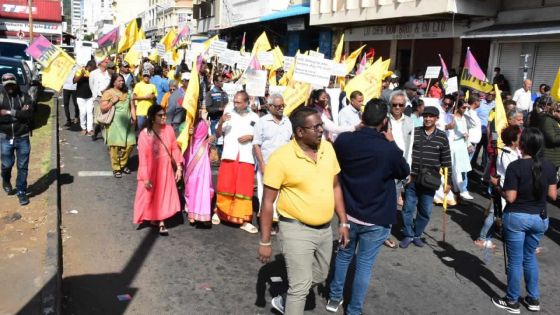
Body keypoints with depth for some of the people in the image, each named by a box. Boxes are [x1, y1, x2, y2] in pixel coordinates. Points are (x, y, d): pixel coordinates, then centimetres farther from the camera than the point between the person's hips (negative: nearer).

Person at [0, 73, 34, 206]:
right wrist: (19, 114, -18)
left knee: (22, 167, 4)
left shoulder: (24, 96, -2)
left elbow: (29, 114, -15)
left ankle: (21, 192, 17)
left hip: (22, 138, -1)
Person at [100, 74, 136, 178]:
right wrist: (112, 102, -13)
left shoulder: (126, 93, 17)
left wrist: (134, 117, 3)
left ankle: (123, 164, 19)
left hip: (127, 122, 4)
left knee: (129, 144, -2)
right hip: (114, 123, -4)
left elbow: (131, 106, 17)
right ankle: (116, 168, 7)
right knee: (115, 145, -5)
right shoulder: (108, 93, 1)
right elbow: (103, 109, -2)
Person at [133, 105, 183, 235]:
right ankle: (152, 218, 37)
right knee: (150, 196, 13)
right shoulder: (144, 134, -18)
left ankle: (161, 222, 21)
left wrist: (179, 167, -2)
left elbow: (175, 148, 1)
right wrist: (145, 177, -15)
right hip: (151, 170, -3)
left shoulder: (168, 129, -8)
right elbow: (143, 157, -16)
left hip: (166, 169, 3)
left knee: (164, 195, 9)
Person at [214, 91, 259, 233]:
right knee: (225, 186, 1)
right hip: (229, 156, 0)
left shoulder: (254, 117, 7)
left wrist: (251, 137, -8)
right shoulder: (229, 115, 5)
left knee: (245, 188, 1)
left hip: (247, 157, 0)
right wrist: (221, 122, -13)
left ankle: (244, 220, 7)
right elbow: (217, 135, 4)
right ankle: (218, 212, 22)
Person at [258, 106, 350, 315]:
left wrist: (343, 222, 8)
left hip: (325, 228, 6)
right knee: (301, 285, -1)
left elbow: (335, 186, 9)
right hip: (297, 230, -6)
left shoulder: (328, 148, -2)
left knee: (319, 276, 21)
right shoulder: (281, 157, -18)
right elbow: (268, 201, -13)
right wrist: (265, 242, -11)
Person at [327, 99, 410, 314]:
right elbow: (404, 173, -2)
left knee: (344, 255, 24)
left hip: (348, 212, 4)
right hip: (376, 218, -3)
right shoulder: (389, 149, -23)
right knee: (365, 265, 10)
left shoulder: (343, 140, -14)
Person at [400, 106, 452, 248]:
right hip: (412, 178, 0)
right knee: (408, 208, 5)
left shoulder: (442, 137, 1)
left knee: (425, 210, 8)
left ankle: (417, 234, 27)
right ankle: (408, 235, 21)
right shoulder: (414, 132, -1)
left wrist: (448, 181, 3)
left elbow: (446, 161, 4)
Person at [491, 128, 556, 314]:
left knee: (515, 260, 7)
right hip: (540, 218, 5)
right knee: (530, 257, 22)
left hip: (516, 217, -5)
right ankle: (534, 299, 29)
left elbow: (510, 197, -18)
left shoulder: (515, 166, -19)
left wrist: (499, 189, 0)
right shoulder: (549, 166, -3)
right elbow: (553, 195, 3)